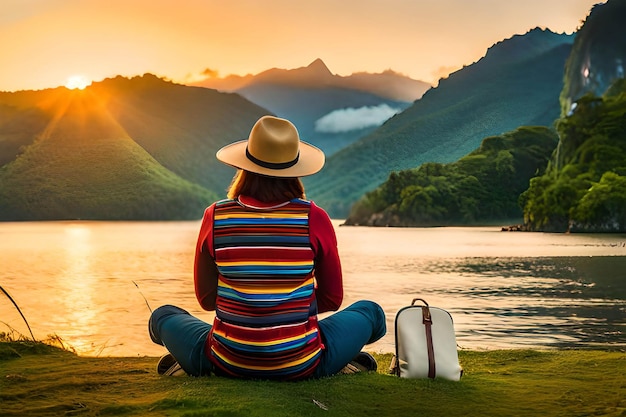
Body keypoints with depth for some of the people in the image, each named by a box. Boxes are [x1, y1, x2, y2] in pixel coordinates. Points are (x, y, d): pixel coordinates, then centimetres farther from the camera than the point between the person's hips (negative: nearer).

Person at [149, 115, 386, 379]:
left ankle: (187, 366, 1)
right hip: (300, 365, 0)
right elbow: (332, 299, 1)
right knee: (371, 313, 26)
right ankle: (343, 366, 0)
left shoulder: (215, 217, -8)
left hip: (228, 363, 1)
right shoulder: (315, 219, -11)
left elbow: (206, 299, 4)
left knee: (162, 316, 29)